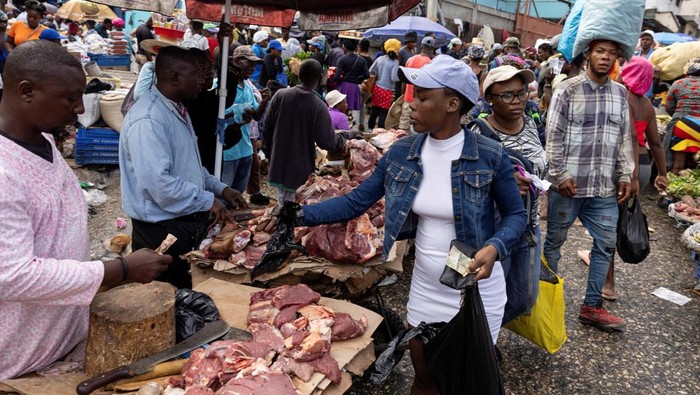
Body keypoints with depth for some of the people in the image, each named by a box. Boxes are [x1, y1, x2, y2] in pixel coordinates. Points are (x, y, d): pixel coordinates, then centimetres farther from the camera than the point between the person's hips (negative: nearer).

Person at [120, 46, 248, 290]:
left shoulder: (177, 110, 12)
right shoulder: (147, 120, -22)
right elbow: (158, 183, -30)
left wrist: (220, 188, 11)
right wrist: (208, 200, -20)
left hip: (187, 223, 10)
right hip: (161, 232, -9)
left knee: (185, 296, 20)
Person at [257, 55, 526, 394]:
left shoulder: (489, 155, -17)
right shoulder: (401, 153, -7)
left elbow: (516, 214, -6)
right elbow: (355, 202, -4)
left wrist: (494, 248, -26)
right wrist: (299, 215, -13)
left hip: (477, 290, -3)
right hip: (425, 288, 3)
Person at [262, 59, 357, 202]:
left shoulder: (280, 95, -5)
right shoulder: (319, 107, -18)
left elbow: (267, 128, 2)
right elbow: (328, 142, -15)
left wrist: (269, 153, 17)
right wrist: (346, 135, 5)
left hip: (278, 165, 4)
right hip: (301, 171, -4)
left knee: (282, 204, 17)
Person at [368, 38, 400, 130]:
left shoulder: (380, 59, 3)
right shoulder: (395, 62, -12)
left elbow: (371, 71, 9)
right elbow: (394, 78, -18)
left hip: (377, 88, 6)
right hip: (387, 90, -6)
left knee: (374, 110, 16)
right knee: (384, 113, 1)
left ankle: (370, 129, 25)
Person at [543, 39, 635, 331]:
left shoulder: (620, 93, 10)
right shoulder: (569, 89, -5)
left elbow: (624, 138, 13)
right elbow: (553, 135, -8)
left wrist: (625, 175, 6)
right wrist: (560, 175, -13)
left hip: (604, 187, 5)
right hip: (568, 184, -5)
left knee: (606, 244, 9)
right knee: (554, 241, 8)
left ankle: (592, 306, 21)